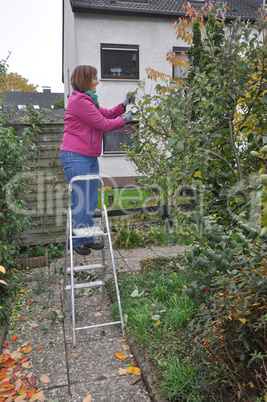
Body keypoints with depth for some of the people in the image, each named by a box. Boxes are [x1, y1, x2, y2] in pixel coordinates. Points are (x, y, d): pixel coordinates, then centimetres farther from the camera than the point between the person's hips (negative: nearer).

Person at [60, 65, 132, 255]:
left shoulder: (88, 100, 19)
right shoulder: (79, 101, -14)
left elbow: (106, 114, 24)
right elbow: (104, 124, -14)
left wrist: (123, 105, 10)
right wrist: (125, 119, 0)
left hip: (90, 157, 10)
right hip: (76, 157, -10)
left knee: (90, 201, 13)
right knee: (80, 201, -2)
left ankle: (88, 239, 24)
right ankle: (77, 241, 11)